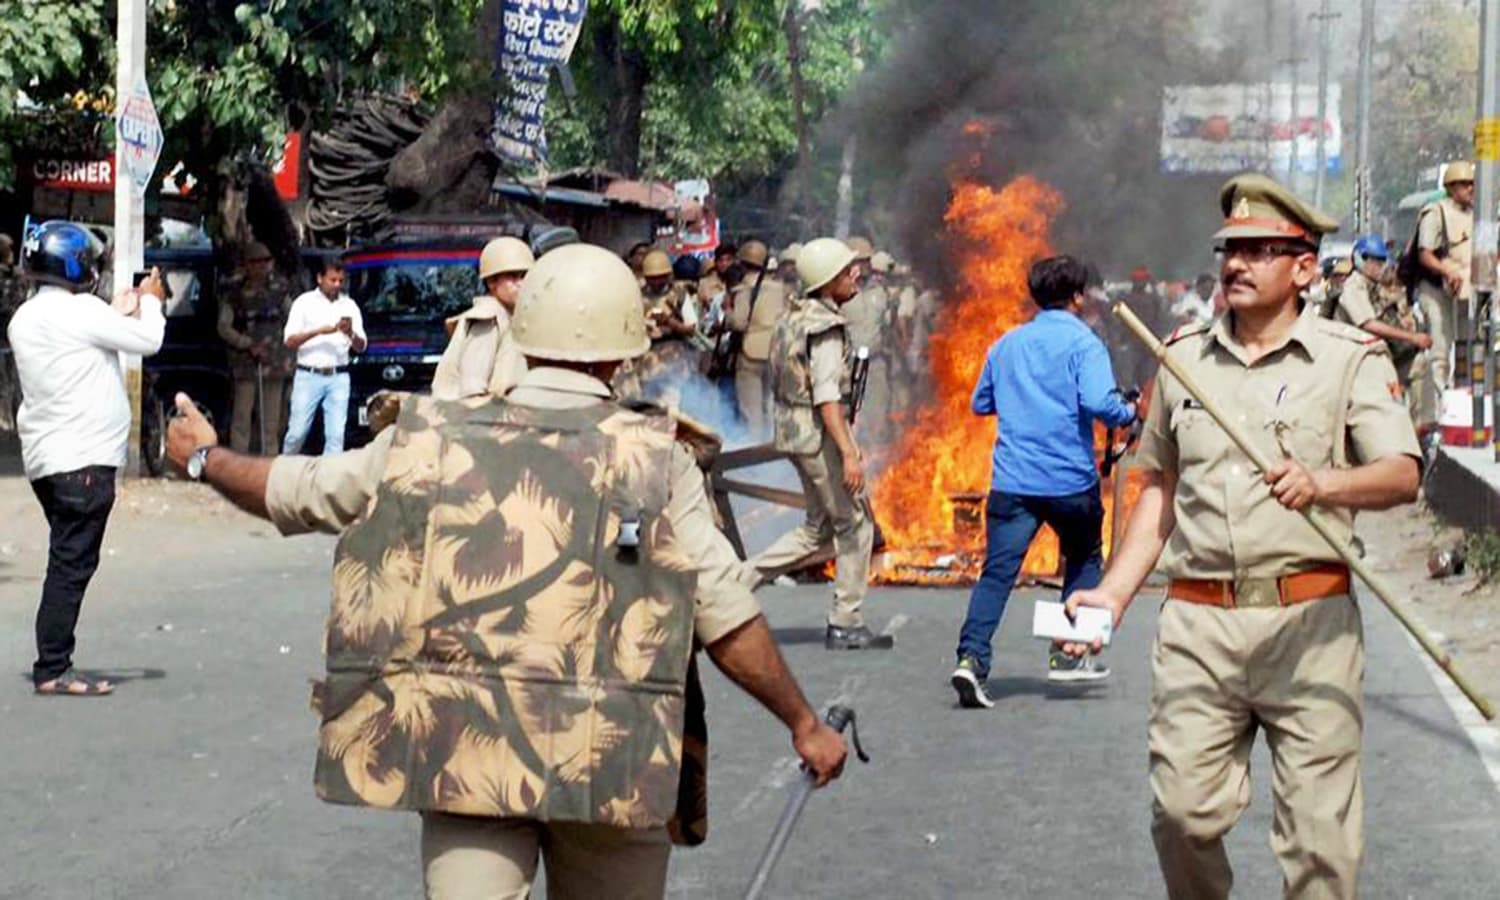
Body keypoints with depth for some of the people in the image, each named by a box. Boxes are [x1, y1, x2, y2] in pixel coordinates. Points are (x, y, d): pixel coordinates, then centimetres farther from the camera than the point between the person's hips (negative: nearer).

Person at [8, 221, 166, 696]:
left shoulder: (24, 319, 12)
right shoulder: (80, 311, -14)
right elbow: (148, 341, -8)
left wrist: (117, 313, 23)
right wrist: (150, 301, 10)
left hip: (45, 458, 9)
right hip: (83, 459, -9)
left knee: (67, 562, 15)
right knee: (72, 565, -7)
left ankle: (53, 662, 16)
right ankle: (53, 670, -7)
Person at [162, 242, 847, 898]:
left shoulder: (429, 442, 5)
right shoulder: (655, 460, -2)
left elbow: (296, 491, 18)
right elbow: (726, 617, -4)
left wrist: (205, 459, 38)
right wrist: (803, 723, 7)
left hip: (460, 754, 1)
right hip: (606, 760, -1)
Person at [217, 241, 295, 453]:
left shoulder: (279, 288, 6)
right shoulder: (235, 291, -3)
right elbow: (224, 327, -3)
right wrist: (249, 345, -13)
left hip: (275, 362, 3)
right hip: (245, 362, -3)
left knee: (271, 420, 6)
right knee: (242, 416, -7)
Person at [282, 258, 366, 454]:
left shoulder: (349, 306, 9)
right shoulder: (305, 302, 2)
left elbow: (360, 347, 8)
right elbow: (290, 341, -5)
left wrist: (350, 333, -14)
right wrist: (319, 331, -17)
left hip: (338, 378, 2)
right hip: (309, 376, -2)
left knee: (336, 434, -4)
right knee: (297, 431, -1)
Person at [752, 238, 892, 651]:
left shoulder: (794, 316, 12)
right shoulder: (825, 326, -17)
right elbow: (827, 397, -24)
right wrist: (849, 453, -27)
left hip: (793, 431, 9)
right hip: (820, 434, -9)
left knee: (820, 528, 17)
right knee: (855, 525, 2)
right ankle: (845, 625, 6)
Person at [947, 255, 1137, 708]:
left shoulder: (1006, 344, 13)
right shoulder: (1083, 343, -4)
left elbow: (981, 403, 21)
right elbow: (1099, 402, -17)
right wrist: (1128, 413, 1)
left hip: (1011, 481, 3)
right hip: (1070, 479, -3)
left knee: (997, 571, -4)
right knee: (1083, 560, 20)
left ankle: (972, 657, -21)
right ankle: (1069, 654, 17)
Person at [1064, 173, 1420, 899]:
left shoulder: (1352, 358, 3)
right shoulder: (1183, 356, 15)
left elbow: (1403, 476, -8)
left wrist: (1323, 482, -28)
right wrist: (1113, 593, 13)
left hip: (1310, 624, -3)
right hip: (1196, 624, 3)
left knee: (1319, 836, -3)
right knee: (1183, 813, -2)